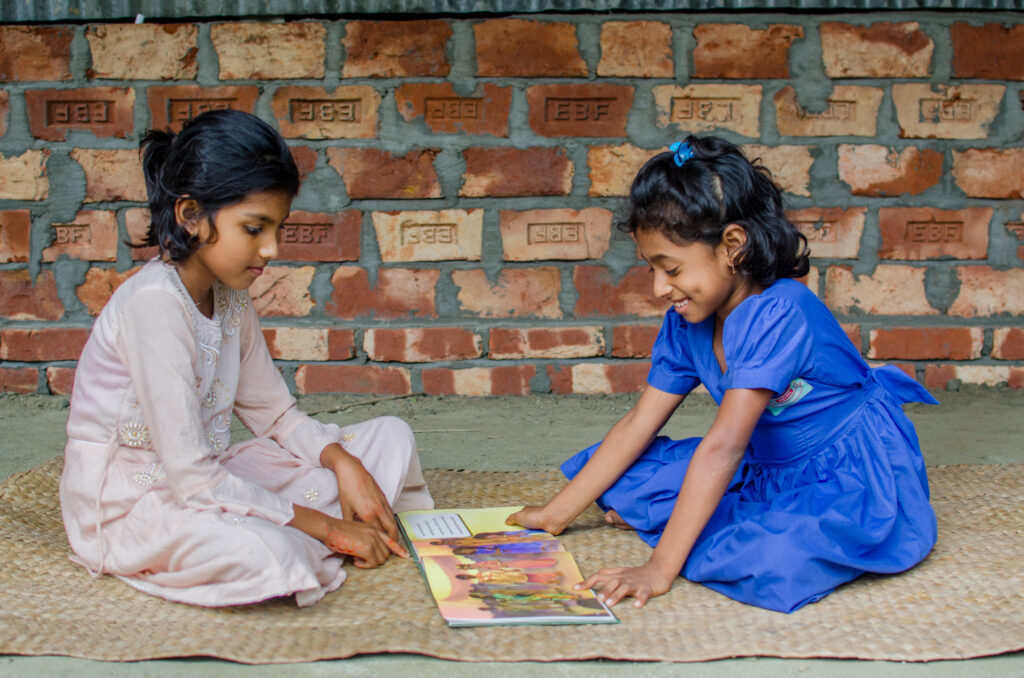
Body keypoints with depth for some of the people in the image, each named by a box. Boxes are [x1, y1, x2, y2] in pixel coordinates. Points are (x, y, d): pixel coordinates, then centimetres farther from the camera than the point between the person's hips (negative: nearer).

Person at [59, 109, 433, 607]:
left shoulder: (229, 296, 4)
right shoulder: (154, 303, -25)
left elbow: (276, 415, 12)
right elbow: (192, 479, -28)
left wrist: (343, 463, -9)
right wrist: (325, 526, -23)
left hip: (205, 478, 9)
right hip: (129, 504, -8)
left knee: (391, 438, 5)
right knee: (266, 557, -39)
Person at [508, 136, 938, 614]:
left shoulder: (778, 315, -27)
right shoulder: (685, 324, 0)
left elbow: (722, 447, -32)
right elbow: (636, 426, 5)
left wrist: (661, 567, -34)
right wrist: (556, 513, 4)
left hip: (858, 477, -9)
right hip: (770, 470, 9)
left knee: (779, 556, -40)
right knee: (627, 475, -1)